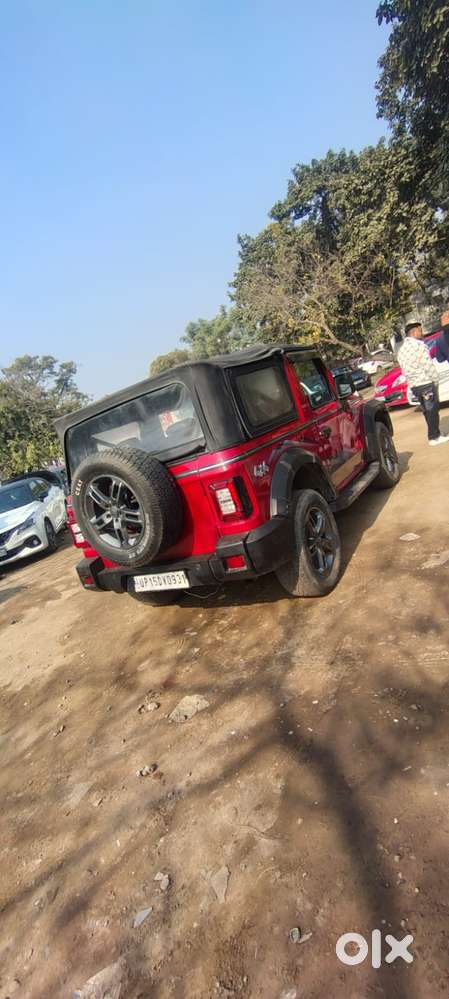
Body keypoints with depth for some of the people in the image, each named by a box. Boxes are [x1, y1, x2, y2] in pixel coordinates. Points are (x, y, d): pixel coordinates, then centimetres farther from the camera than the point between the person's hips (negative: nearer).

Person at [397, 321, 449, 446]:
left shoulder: (401, 350, 11)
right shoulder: (418, 345, -13)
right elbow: (428, 365, -14)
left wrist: (411, 380, 15)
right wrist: (435, 380, -4)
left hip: (413, 385, 8)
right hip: (425, 383, -8)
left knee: (427, 410, 15)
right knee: (432, 410, 1)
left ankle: (434, 435, 20)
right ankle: (434, 437, 5)